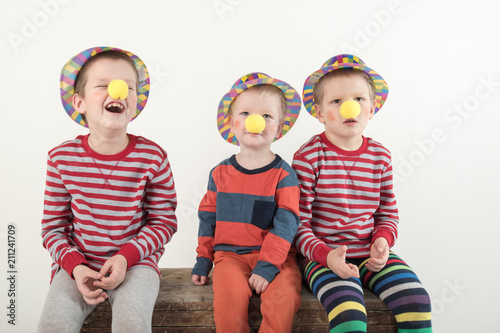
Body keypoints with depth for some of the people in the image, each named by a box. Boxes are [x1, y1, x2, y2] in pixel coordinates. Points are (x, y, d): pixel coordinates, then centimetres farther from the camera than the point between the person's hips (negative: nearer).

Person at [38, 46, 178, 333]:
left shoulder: (152, 157, -8)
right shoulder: (62, 158, -3)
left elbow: (164, 221, -3)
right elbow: (53, 226, 4)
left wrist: (126, 257, -14)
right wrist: (75, 266, -12)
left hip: (136, 262, -1)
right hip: (77, 263, 2)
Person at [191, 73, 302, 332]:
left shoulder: (283, 174, -2)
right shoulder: (220, 173, 8)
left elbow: (286, 224, -7)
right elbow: (208, 218, 14)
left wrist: (267, 266, -15)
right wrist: (203, 260, 12)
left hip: (275, 255, -1)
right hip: (230, 254, 2)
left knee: (283, 298, -27)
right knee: (229, 297, -26)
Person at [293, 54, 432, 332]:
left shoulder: (380, 156, 6)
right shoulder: (308, 156, -9)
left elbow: (388, 212, 14)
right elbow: (297, 221, -9)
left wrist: (383, 239, -6)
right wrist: (325, 255, -22)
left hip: (369, 254, 5)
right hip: (322, 255, -4)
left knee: (416, 299, -14)